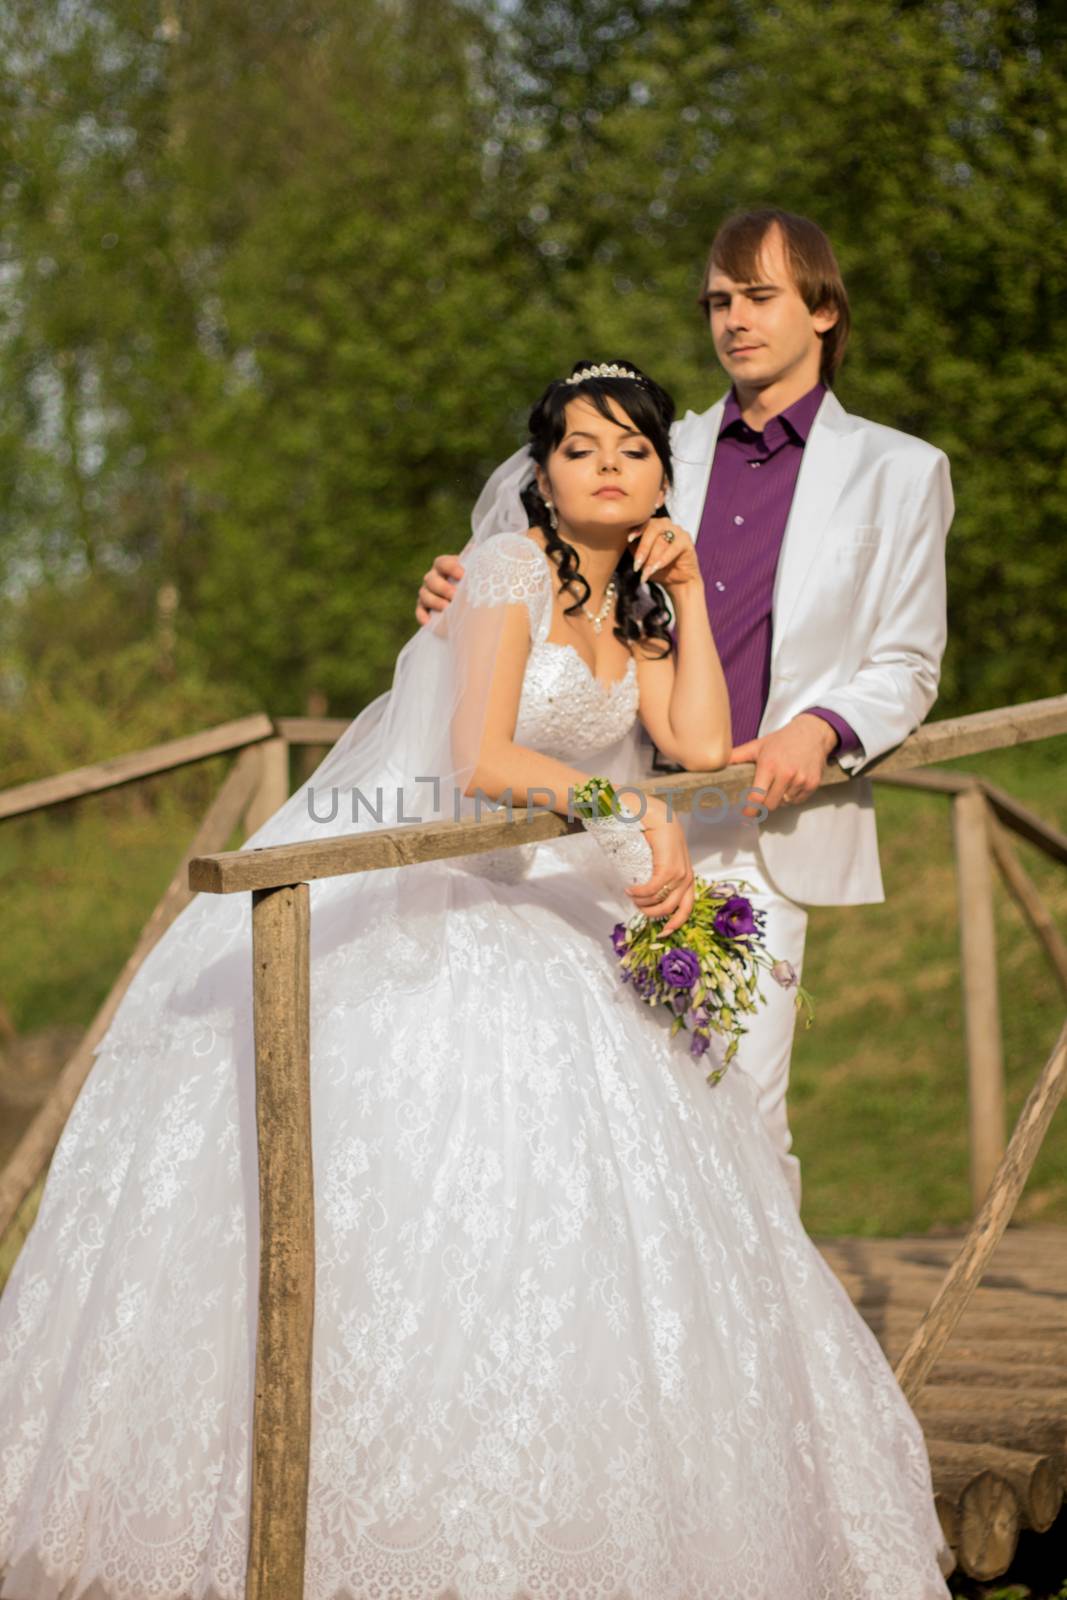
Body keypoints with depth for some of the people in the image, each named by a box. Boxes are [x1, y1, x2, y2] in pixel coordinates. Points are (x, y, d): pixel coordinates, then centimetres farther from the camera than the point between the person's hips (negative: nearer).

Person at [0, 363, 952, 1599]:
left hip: (525, 915, 8)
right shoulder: (513, 568, -9)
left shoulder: (632, 608, 15)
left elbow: (702, 745, 2)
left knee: (571, 1198, -1)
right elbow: (480, 758, -20)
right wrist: (636, 818, -26)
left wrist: (688, 594, 3)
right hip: (402, 905, -8)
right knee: (397, 1190, -15)